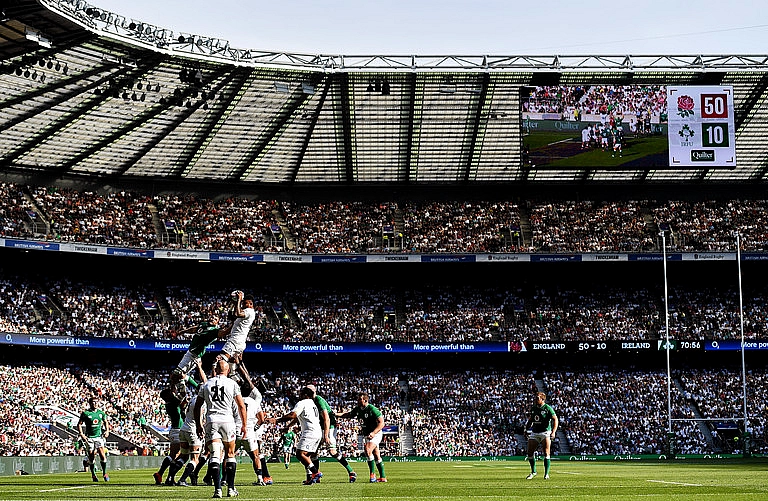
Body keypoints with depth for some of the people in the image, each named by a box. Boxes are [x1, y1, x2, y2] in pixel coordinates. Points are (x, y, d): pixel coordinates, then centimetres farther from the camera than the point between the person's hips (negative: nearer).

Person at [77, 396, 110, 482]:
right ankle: (93, 474, 18)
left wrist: (107, 431, 7)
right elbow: (79, 424, -1)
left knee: (102, 454, -11)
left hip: (99, 436, 2)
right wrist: (81, 434, -11)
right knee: (91, 457, 2)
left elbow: (106, 422, 21)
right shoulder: (85, 413, -5)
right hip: (89, 437, -2)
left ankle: (104, 473, 3)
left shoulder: (101, 413, 6)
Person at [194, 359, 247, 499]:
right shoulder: (232, 384, 5)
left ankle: (217, 489, -16)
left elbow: (197, 407, 13)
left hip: (211, 420, 1)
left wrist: (199, 425, 22)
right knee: (230, 454, 13)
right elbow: (241, 406, 6)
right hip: (227, 419, -1)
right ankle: (231, 488, 14)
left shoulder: (206, 385, 11)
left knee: (215, 455, -4)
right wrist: (244, 425, 14)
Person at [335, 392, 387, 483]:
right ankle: (383, 477, 15)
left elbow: (381, 423, -21)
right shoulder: (358, 409, 3)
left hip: (375, 434, -8)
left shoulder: (372, 409, -20)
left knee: (368, 450, -26)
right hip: (366, 435, 8)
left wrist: (373, 433, -32)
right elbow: (348, 415, 20)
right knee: (376, 456, 10)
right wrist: (336, 415, 7)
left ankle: (372, 474, -19)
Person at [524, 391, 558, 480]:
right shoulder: (533, 408, 9)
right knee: (530, 453, 2)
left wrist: (553, 432, -24)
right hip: (534, 433, 6)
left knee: (546, 453, -10)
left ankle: (546, 474, -1)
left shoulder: (548, 408, -9)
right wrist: (527, 429, 13)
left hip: (545, 432, -6)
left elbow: (555, 420, -13)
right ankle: (533, 472, 19)